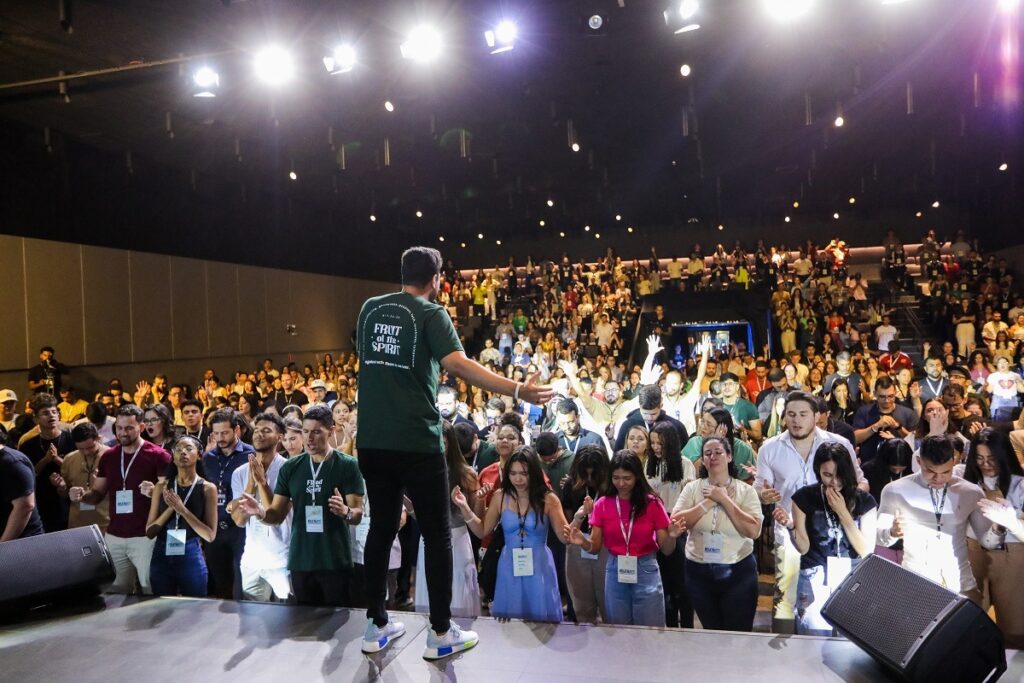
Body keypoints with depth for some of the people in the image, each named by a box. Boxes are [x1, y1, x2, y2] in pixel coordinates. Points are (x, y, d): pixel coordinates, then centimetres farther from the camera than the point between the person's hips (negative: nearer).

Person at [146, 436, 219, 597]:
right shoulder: (162, 487, 3)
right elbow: (149, 532, 3)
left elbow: (210, 535, -8)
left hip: (191, 558, -2)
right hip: (162, 557, 2)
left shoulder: (207, 488, -5)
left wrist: (183, 510, -17)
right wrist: (170, 508, -13)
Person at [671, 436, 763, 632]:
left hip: (738, 571, -2)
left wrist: (724, 499, -17)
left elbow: (754, 531, -16)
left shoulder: (746, 490, -5)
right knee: (711, 632, 19)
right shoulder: (692, 488, -1)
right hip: (699, 571, 2)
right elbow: (675, 522, -11)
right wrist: (709, 502, -15)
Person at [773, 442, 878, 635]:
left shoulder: (864, 500, -3)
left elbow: (867, 551, -8)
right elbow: (803, 548, -3)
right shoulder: (805, 497, -5)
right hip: (815, 582, -1)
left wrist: (842, 512, -16)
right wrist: (790, 526, -23)